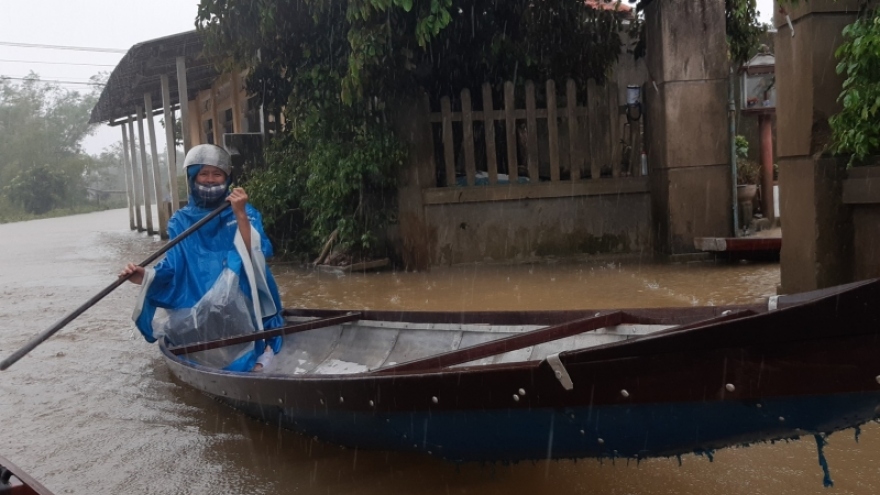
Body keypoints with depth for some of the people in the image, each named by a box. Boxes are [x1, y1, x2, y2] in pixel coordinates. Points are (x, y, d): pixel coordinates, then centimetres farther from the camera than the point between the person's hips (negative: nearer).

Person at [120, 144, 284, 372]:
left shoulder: (245, 212, 3)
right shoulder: (181, 221, 10)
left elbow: (255, 255, -12)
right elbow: (174, 268, 3)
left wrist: (240, 215, -21)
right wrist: (146, 277, -16)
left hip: (240, 308, -4)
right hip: (196, 310, 4)